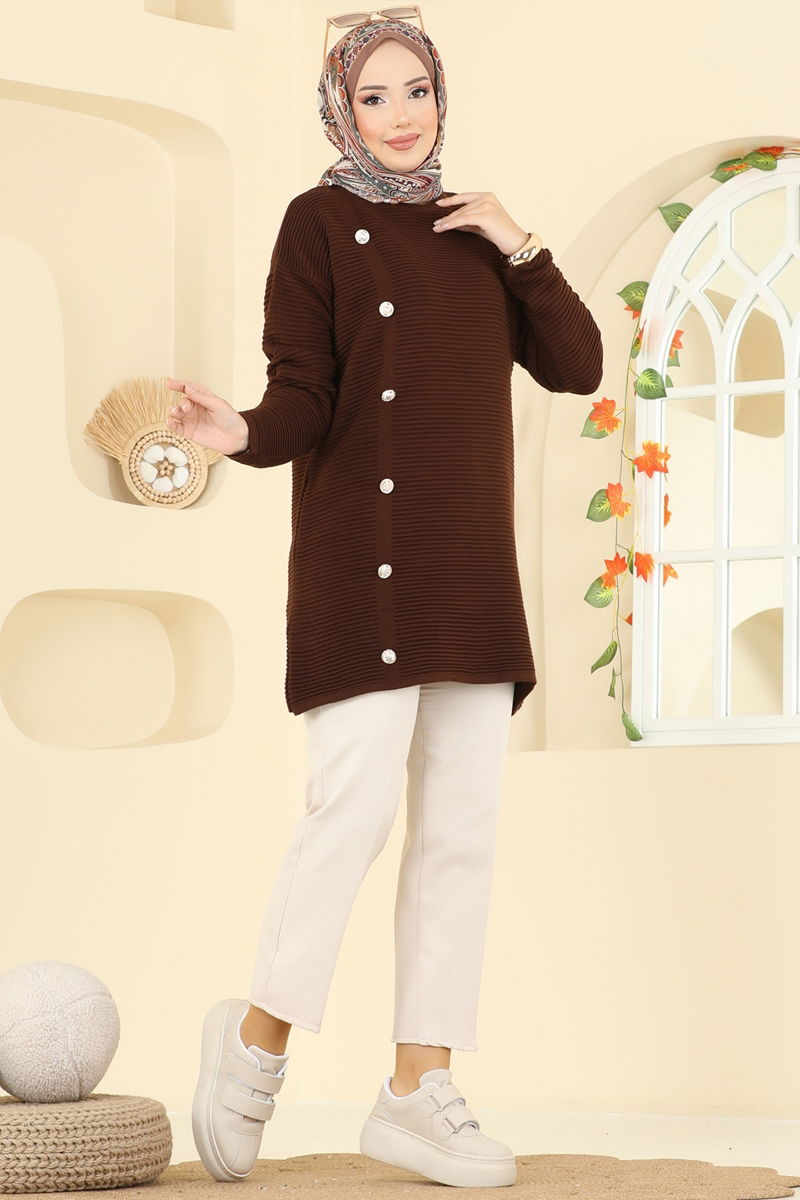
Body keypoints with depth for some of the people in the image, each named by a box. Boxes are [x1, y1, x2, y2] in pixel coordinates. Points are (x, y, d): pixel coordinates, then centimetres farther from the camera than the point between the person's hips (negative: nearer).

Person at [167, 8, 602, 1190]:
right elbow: (300, 404, -9)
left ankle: (419, 1092, 2)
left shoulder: (472, 234, 15)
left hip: (469, 562, 6)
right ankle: (260, 1033, 3)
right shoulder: (317, 223, -2)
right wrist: (241, 434, -31)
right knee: (357, 805, -17)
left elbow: (578, 368, 9)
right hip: (362, 550, -6)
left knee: (461, 826, 0)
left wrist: (520, 247, -3)